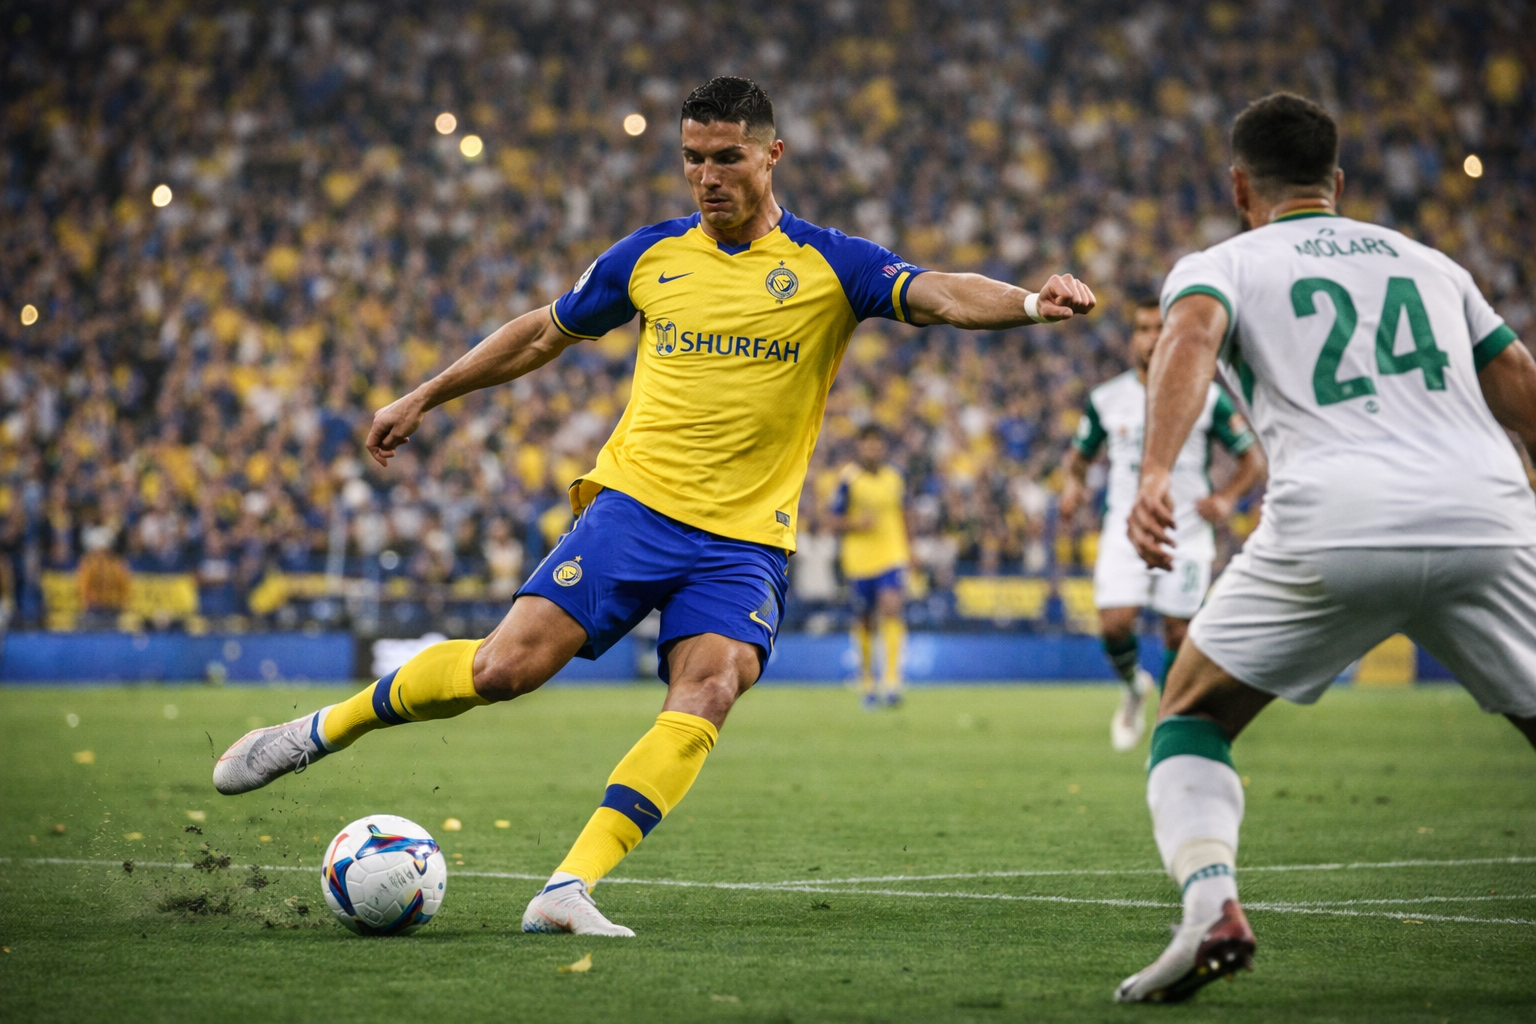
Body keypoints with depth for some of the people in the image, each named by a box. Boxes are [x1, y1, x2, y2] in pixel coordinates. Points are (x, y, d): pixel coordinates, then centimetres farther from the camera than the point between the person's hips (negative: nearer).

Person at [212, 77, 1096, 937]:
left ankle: (571, 888, -27)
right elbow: (543, 335, 22)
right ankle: (320, 732, 7)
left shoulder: (827, 265, 2)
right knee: (508, 665, -14)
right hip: (636, 503, 0)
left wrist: (1029, 303, -33)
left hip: (747, 538, 0)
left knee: (709, 692, -25)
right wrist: (424, 398, 26)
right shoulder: (650, 256, 9)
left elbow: (939, 295, -12)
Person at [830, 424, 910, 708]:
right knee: (864, 622, 8)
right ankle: (867, 682, 25)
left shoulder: (895, 477, 8)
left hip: (892, 557, 1)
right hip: (859, 558, -1)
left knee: (892, 609, -20)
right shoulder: (848, 478, -2)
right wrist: (857, 523, -19)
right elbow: (837, 521, -1)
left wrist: (907, 550, 18)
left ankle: (892, 680, -24)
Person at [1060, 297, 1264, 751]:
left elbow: (1253, 460, 2)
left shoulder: (1207, 398, -3)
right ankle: (1133, 686, 17)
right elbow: (1079, 456, 16)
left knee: (1178, 632, 0)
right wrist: (1073, 484, -7)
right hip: (1126, 530, 1)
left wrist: (1227, 497, -16)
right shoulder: (1106, 398, 4)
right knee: (1115, 623, -15)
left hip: (1186, 534, -1)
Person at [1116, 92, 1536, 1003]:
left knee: (1192, 719, 15)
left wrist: (1157, 473, -21)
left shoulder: (1219, 265, 17)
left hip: (1335, 524, -2)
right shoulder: (1430, 263, 29)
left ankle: (1213, 905, -9)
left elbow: (1192, 338, -6)